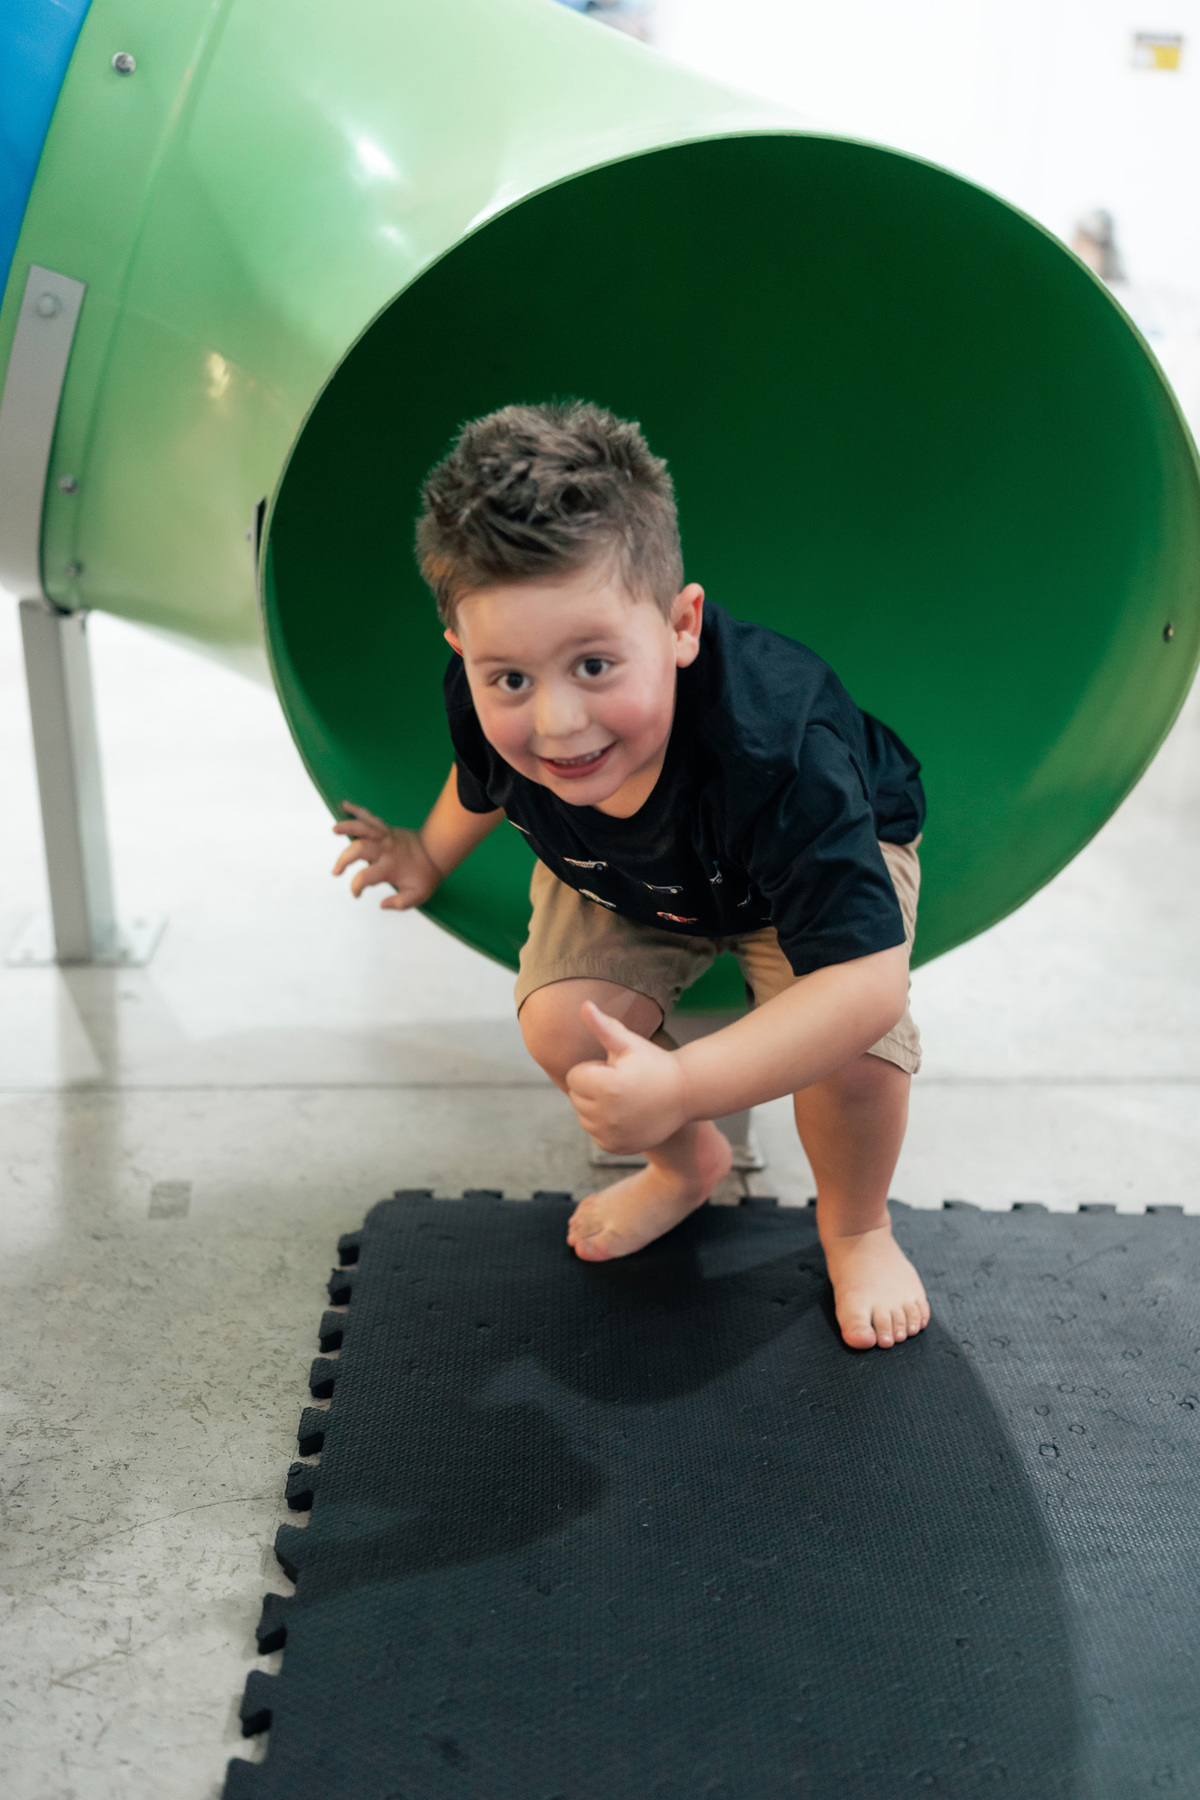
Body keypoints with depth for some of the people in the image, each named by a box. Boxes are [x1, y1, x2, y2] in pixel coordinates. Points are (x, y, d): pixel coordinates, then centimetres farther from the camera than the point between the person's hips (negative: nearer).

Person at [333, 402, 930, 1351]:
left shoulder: (775, 749, -49)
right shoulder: (491, 708, -32)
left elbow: (865, 982, -49)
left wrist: (684, 1085, -54)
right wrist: (430, 856, 13)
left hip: (828, 854, -4)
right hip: (621, 879, 4)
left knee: (852, 1044, -27)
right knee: (564, 1025, -16)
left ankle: (855, 1223, 9)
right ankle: (687, 1166, 19)